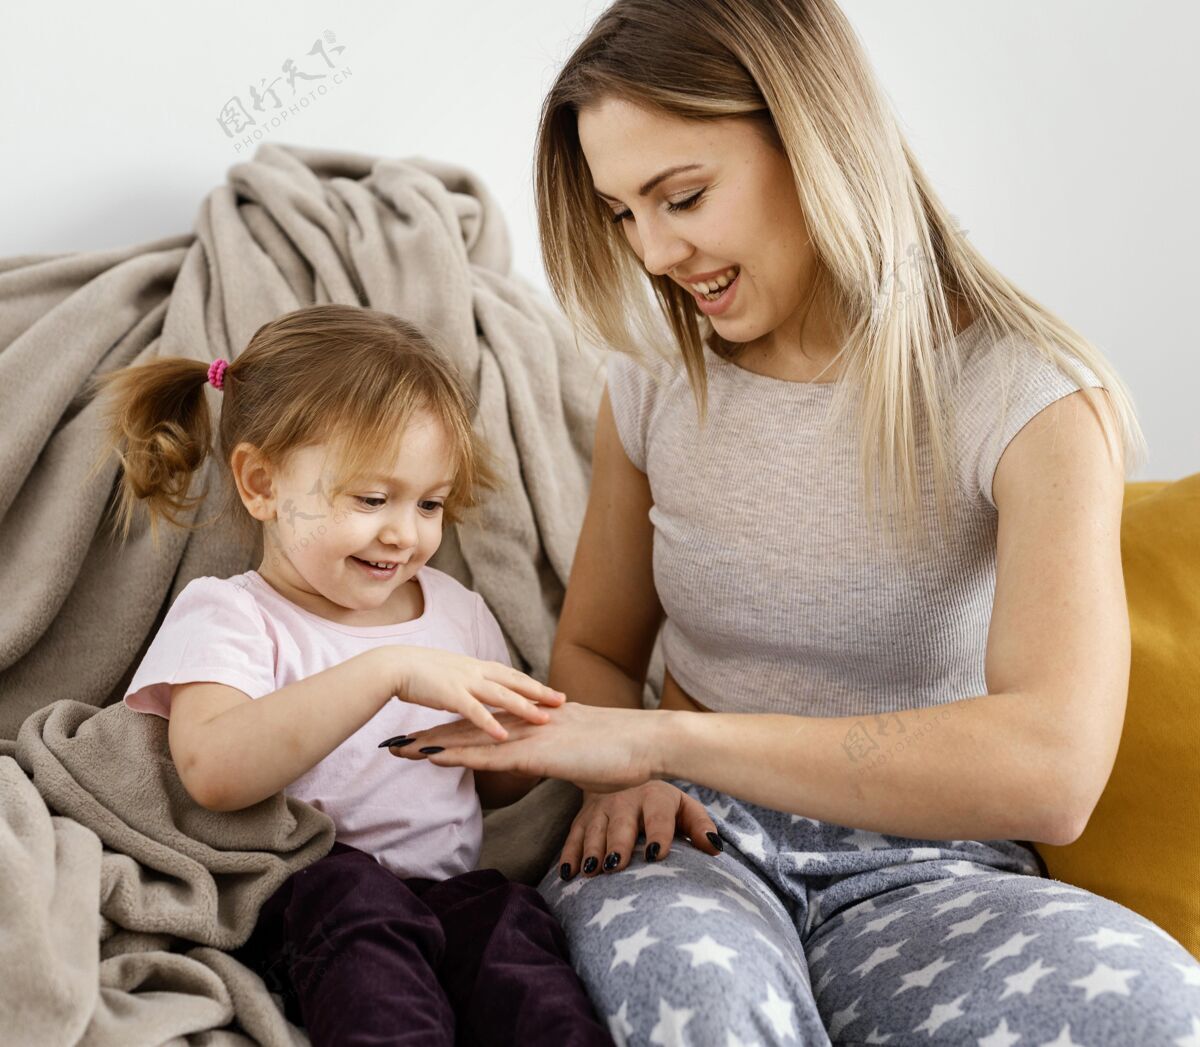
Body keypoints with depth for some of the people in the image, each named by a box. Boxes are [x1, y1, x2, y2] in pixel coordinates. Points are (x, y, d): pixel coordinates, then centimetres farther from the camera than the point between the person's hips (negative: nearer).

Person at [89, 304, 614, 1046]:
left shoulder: (456, 608, 15)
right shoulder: (230, 618, -2)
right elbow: (213, 772, -25)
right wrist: (389, 670, -31)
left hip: (446, 891, 4)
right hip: (292, 904, -3)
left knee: (513, 919, -29)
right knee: (349, 888, -36)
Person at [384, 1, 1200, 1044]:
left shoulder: (1031, 400, -11)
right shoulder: (656, 383, 4)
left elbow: (1051, 769, -27)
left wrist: (662, 736, -28)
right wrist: (620, 782, -7)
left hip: (917, 870, 0)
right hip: (693, 841, 1)